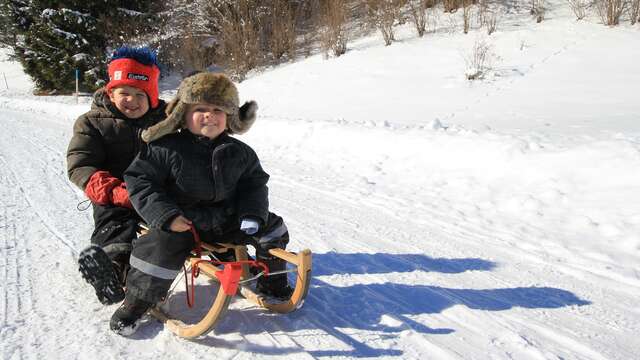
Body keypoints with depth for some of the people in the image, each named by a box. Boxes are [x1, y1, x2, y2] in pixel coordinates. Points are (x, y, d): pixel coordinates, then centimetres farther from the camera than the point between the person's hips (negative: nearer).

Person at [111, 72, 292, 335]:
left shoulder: (239, 152, 0)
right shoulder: (166, 149, -13)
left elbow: (254, 183, 9)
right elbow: (139, 180, -11)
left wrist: (252, 214, -9)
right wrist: (165, 215, -22)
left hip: (227, 218, 4)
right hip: (182, 222, -4)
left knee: (272, 229, 2)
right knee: (161, 249, -27)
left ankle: (272, 284, 25)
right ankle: (136, 303, 2)